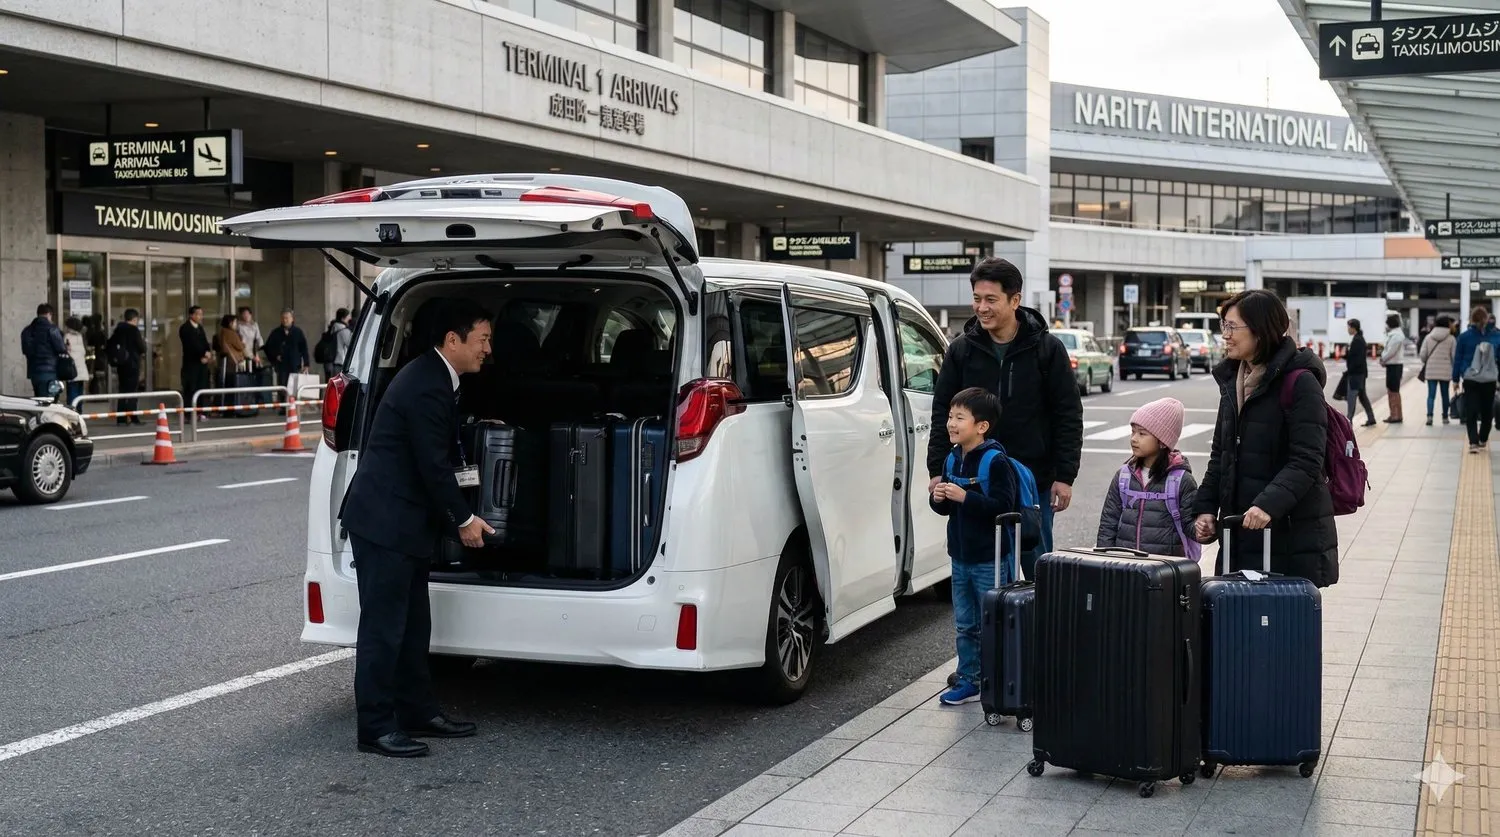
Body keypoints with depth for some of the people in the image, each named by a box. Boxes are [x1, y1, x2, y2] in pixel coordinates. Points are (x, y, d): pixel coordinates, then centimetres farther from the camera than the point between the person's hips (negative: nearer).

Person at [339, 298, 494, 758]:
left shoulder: (431, 377, 11)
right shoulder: (427, 388, -21)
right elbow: (432, 464, -19)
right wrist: (463, 520, -9)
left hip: (401, 521, 11)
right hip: (385, 522, -11)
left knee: (413, 625, 16)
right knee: (384, 628, -4)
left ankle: (417, 712, 24)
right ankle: (375, 728, 2)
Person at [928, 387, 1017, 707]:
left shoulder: (995, 461, -15)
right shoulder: (952, 460, 8)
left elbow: (1003, 505, -22)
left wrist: (965, 497, -26)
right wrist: (938, 498, -4)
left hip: (989, 558, -7)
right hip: (960, 557, 7)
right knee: (964, 625, 14)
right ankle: (969, 680, 23)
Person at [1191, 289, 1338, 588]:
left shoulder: (1299, 383, -10)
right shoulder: (1232, 380, 14)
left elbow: (1306, 462, -17)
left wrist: (1269, 504, -29)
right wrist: (1205, 508, 8)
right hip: (1241, 531, 7)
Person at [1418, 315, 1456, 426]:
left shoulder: (1428, 337, 1)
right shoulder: (1451, 339, -3)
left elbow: (1422, 354, 0)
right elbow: (1454, 356, -3)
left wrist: (1426, 363, 20)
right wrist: (1454, 370, 11)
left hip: (1431, 371, 1)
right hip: (1446, 371, -1)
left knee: (1431, 394, -1)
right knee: (1445, 394, 12)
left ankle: (1429, 415, -20)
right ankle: (1445, 417, 21)